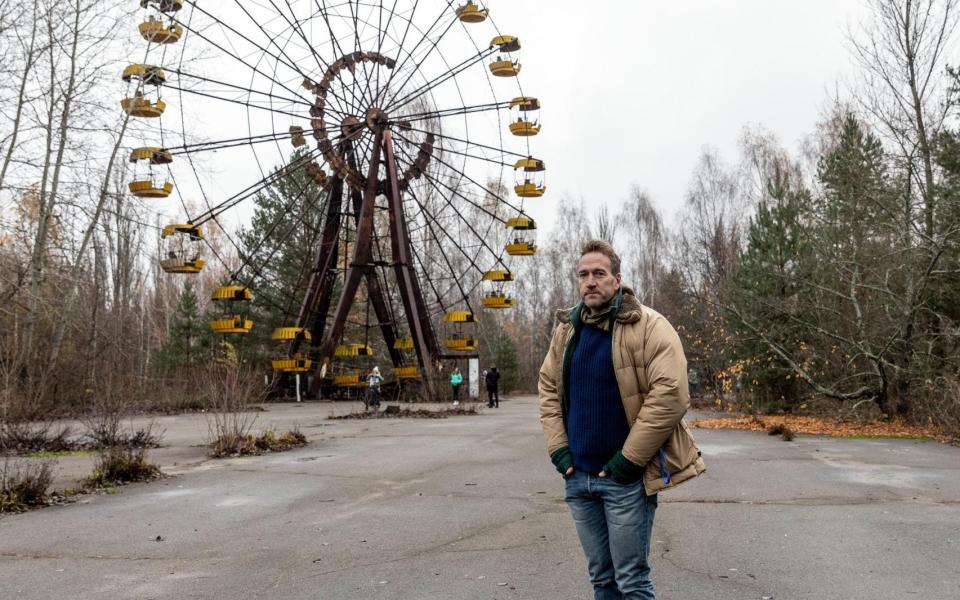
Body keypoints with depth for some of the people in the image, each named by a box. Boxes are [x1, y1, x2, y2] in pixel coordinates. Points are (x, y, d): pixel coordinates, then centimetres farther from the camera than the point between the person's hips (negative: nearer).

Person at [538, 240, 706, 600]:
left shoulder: (647, 326, -11)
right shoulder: (567, 329, 8)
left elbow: (671, 394, -19)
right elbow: (548, 388, 15)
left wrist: (630, 459, -18)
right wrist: (558, 448, 4)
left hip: (625, 478, -5)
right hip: (578, 476, 6)